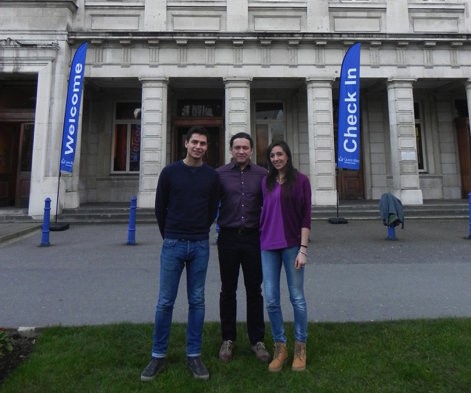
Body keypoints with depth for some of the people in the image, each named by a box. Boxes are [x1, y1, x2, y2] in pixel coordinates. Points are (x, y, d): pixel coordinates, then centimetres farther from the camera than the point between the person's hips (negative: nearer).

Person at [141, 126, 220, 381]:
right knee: (165, 302, 5)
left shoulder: (211, 176, 3)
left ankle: (194, 355, 22)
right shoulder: (170, 172, 0)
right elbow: (160, 208, 6)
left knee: (197, 301, 8)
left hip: (200, 246, 1)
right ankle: (158, 355, 20)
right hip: (173, 245, -1)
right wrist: (170, 236, 11)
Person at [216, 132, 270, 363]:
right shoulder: (220, 174, 2)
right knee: (228, 291, 11)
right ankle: (228, 339, 28)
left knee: (254, 291, 10)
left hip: (253, 238, 0)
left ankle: (257, 340, 26)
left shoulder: (262, 174, 3)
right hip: (228, 238, 0)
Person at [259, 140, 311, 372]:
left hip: (292, 245, -3)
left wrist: (303, 249, -10)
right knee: (271, 300, 4)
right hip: (268, 246, 3)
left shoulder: (300, 180, -1)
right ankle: (280, 347, 22)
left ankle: (300, 347, 25)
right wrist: (260, 242, 10)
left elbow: (306, 217, -4)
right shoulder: (266, 182, 10)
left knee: (297, 298, 7)